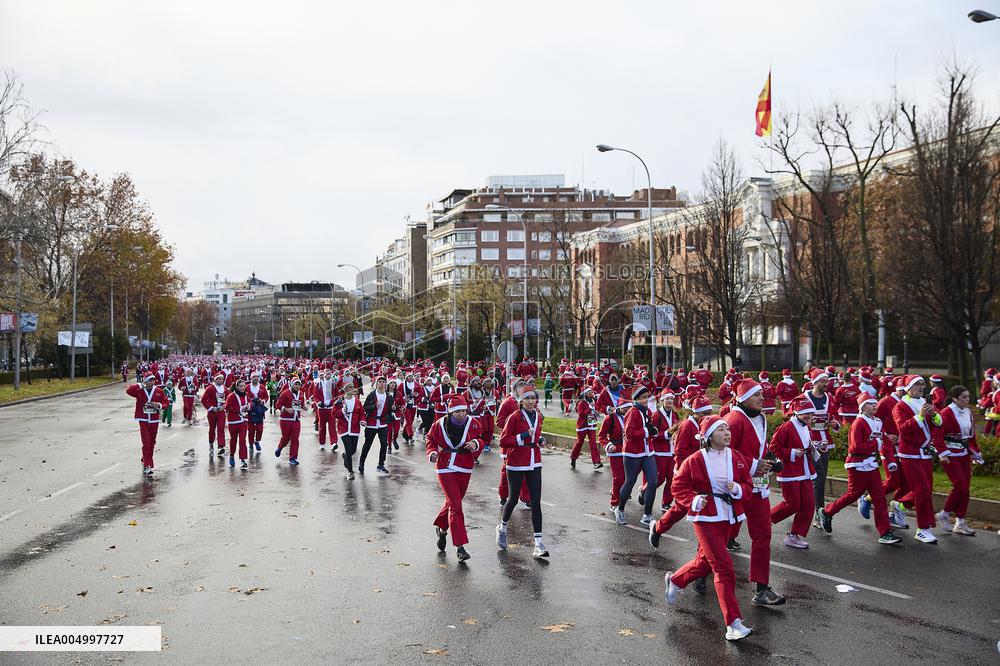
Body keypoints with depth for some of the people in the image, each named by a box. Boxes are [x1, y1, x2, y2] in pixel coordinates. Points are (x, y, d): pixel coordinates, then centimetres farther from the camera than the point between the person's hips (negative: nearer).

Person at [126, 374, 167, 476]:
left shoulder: (159, 391, 2)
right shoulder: (140, 391, -4)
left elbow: (165, 402, 6)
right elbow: (128, 390, -20)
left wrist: (159, 405, -13)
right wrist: (140, 385, -20)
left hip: (154, 421, 3)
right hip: (143, 421, -3)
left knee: (152, 443, 14)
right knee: (146, 443, -10)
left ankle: (145, 462, 34)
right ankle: (147, 466, -8)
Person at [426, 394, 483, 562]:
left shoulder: (473, 423, -5)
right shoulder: (440, 424, -8)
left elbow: (481, 439, 8)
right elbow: (430, 439, 9)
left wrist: (476, 444, -15)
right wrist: (432, 452, -9)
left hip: (465, 469, 3)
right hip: (445, 469, -3)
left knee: (452, 502, 18)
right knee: (455, 505, -10)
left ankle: (442, 529, 47)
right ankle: (460, 547, -9)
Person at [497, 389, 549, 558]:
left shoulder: (538, 416, 7)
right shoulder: (514, 417, -11)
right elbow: (503, 442, -13)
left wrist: (540, 440, 4)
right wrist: (523, 436, -22)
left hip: (534, 464, 4)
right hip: (516, 464, -4)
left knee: (536, 503, -3)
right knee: (513, 499, 10)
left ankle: (538, 543, -3)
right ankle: (502, 528, 39)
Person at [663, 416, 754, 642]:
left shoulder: (737, 458, 1)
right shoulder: (695, 460, -12)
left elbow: (748, 486, 6)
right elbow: (678, 487, -4)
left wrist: (737, 489, -15)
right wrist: (693, 501, -19)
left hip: (728, 518, 6)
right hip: (706, 519, -6)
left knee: (705, 562, 20)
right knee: (723, 567, -11)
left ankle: (674, 580, 48)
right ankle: (733, 623, -7)